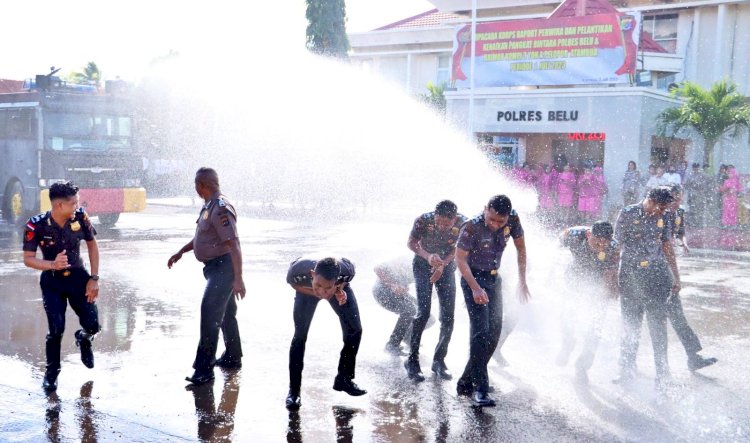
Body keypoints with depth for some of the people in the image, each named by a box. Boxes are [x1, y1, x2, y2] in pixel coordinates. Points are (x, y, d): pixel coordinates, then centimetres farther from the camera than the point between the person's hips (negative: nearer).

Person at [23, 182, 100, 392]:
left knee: (93, 325, -4)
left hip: (78, 277, 2)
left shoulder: (80, 217, -16)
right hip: (52, 282, -2)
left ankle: (83, 338, 35)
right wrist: (52, 264, -36)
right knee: (56, 329, -12)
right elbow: (28, 259, -16)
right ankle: (52, 371, 14)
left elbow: (92, 244, -1)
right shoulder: (36, 225, -21)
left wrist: (94, 278, -4)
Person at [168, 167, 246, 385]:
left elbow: (234, 244, -26)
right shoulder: (209, 206, 11)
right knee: (225, 313, 20)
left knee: (210, 313, -14)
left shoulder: (221, 208, -21)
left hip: (223, 267, -11)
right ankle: (232, 358, 34)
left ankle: (204, 368, -12)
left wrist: (238, 278, -30)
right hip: (215, 267, 11)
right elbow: (202, 237, 25)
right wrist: (180, 252, 26)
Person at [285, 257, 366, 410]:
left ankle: (344, 379, 16)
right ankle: (294, 391, -3)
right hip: (307, 289, -1)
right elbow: (292, 282, -20)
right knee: (300, 334, -12)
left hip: (338, 286, 1)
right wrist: (316, 292, -32)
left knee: (354, 329, -5)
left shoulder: (346, 270, -43)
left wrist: (340, 289, -33)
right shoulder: (299, 270, -45)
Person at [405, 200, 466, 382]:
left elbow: (458, 249, -7)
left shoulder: (462, 223, -23)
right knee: (423, 311, -16)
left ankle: (439, 360, 10)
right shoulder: (424, 220, -27)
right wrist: (428, 256, -31)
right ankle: (412, 360, -8)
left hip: (447, 267, 2)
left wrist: (442, 264, -22)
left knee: (448, 316, -4)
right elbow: (411, 242, -12)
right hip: (423, 264, -2)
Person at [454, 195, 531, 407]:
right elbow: (460, 258, -20)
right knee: (480, 330, -17)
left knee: (494, 330, 8)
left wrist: (522, 281, 2)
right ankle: (479, 388, -16)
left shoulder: (513, 219, -13)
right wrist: (475, 288, -28)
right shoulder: (472, 228, -26)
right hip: (472, 278, -6)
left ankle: (467, 381, 19)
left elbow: (521, 248, 2)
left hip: (494, 279, 6)